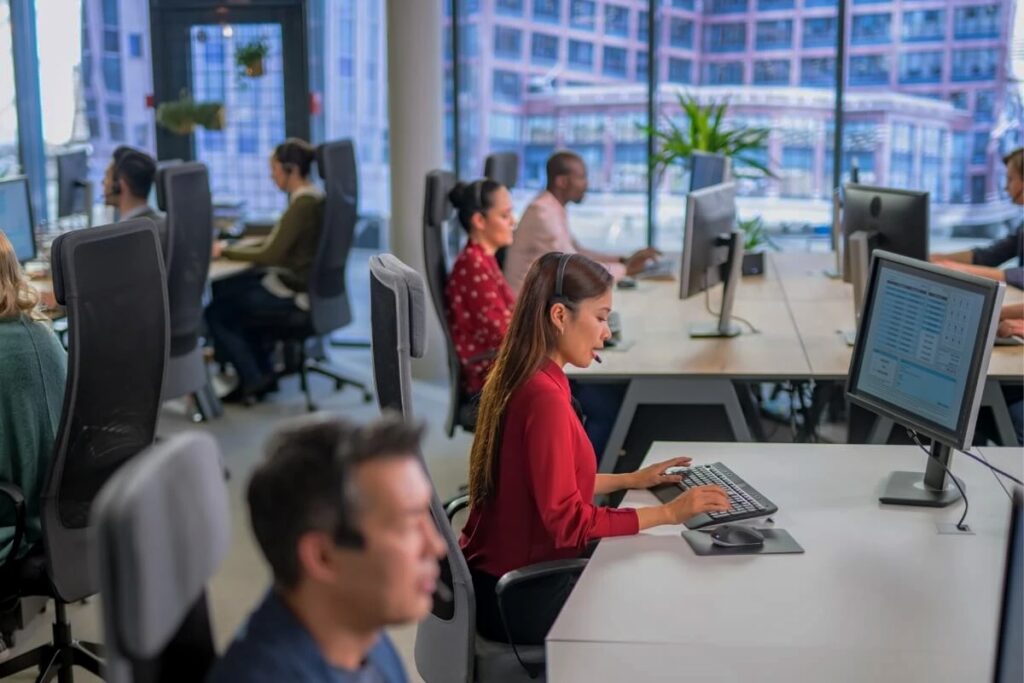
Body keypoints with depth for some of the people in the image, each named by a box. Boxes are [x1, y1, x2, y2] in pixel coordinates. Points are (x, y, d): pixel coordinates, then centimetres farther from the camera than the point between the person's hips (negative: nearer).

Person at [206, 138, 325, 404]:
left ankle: (254, 382, 10)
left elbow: (271, 255, -21)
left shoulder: (302, 205, -22)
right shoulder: (314, 197, 7)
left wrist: (226, 251, -10)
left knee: (216, 312, -1)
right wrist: (234, 248, 7)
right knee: (225, 288, 19)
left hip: (295, 294, -10)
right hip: (302, 281, 10)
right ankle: (261, 371, 20)